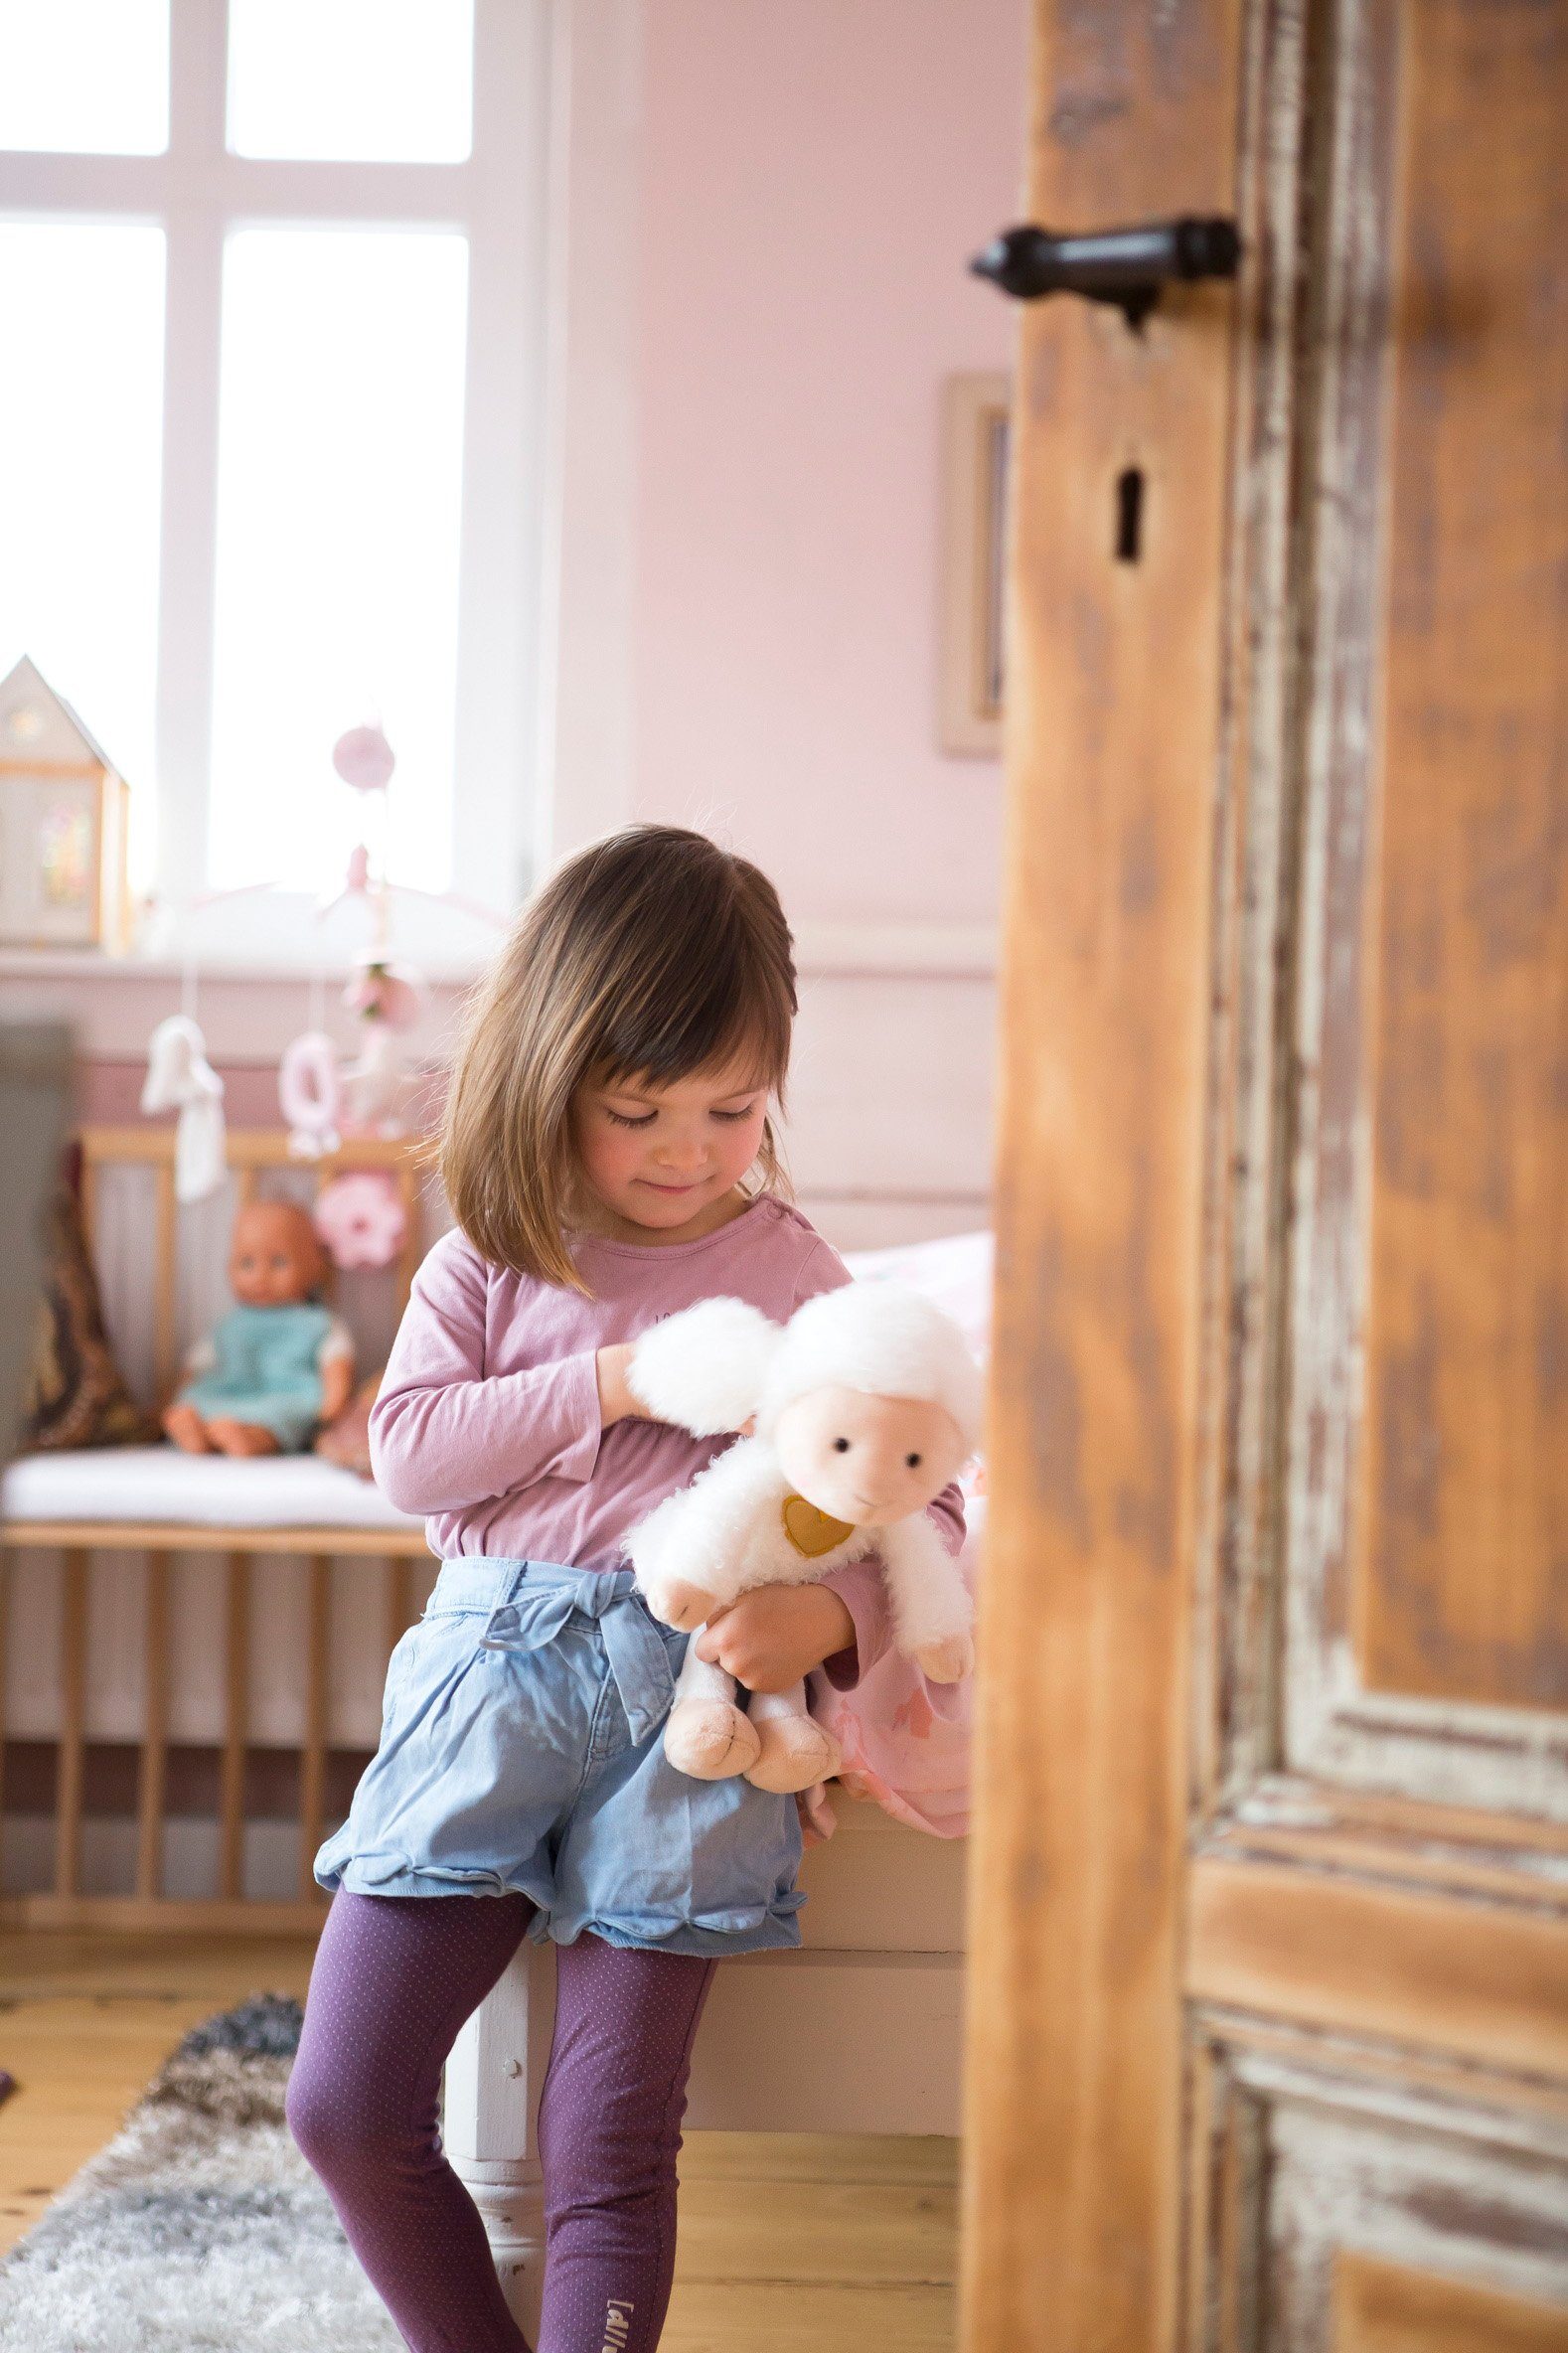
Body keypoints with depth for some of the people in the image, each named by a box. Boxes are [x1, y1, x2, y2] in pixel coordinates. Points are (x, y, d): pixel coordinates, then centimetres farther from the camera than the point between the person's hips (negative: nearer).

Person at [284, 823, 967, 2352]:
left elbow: (919, 1503, 6)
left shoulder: (793, 1275, 8)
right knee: (345, 2108, -2)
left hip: (691, 1677, -2)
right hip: (492, 1664, 2)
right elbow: (407, 1450, 1)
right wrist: (608, 1383, -9)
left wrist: (827, 1614, -15)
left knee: (609, 2153, -4)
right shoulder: (490, 1262, 13)